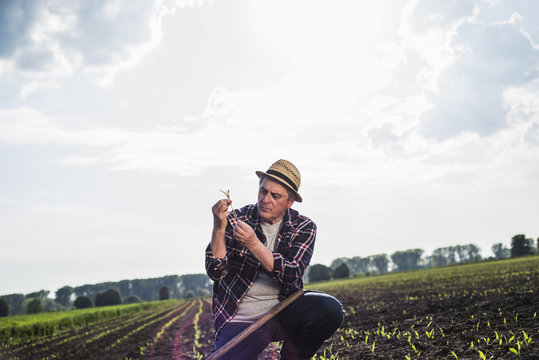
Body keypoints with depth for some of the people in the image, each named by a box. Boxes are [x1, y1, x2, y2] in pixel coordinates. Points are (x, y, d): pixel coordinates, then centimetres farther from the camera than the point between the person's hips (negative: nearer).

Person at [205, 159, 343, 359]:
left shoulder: (304, 228, 0)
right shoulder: (236, 221, -3)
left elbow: (292, 275, -16)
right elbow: (215, 273, -11)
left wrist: (254, 244, -29)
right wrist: (219, 228, -25)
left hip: (282, 312, 2)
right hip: (240, 320, -1)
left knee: (330, 309, -25)